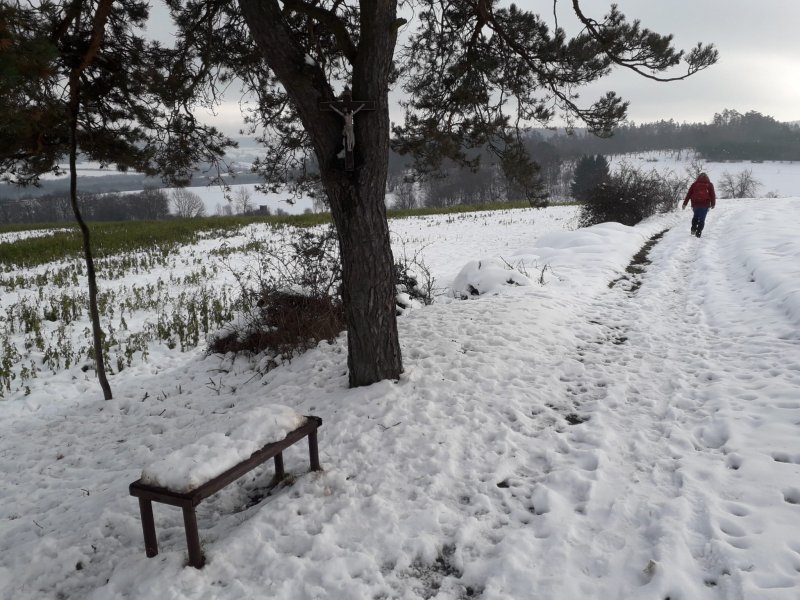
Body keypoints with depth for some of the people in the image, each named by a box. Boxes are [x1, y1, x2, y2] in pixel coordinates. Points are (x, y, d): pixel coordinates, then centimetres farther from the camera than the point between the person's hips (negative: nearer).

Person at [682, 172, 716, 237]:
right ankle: (698, 232, -3)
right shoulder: (709, 184, 8)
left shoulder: (694, 184, 9)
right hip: (705, 204, -1)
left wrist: (685, 203, 7)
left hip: (695, 204, 1)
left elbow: (688, 194, 6)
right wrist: (713, 204, 16)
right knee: (702, 219, 4)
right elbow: (712, 195, 8)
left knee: (696, 216, 23)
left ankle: (693, 229, 11)